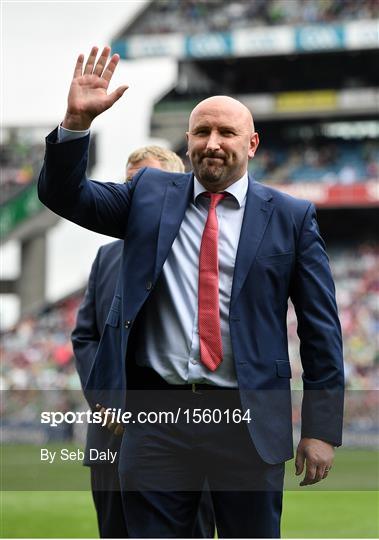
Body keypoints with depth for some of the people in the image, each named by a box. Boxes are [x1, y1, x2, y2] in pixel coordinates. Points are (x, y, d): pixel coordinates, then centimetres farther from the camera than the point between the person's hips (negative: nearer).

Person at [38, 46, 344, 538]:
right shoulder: (150, 194, 10)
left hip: (248, 421, -1)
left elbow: (321, 330, 2)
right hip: (158, 411, 1)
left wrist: (321, 429, -1)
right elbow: (64, 195, 7)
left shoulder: (291, 217, 2)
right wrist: (78, 120, -10)